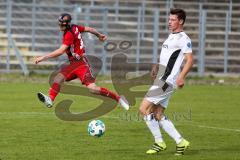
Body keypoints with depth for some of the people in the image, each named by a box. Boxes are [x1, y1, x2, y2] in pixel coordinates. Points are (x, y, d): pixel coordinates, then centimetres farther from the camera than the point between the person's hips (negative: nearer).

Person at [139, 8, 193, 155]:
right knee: (158, 115, 9)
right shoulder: (171, 37, 20)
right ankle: (180, 142, 12)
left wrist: (181, 77, -31)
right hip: (162, 80, 10)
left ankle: (159, 142, -4)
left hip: (167, 81, -10)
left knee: (144, 109, -12)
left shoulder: (183, 38, -10)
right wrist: (158, 67, 14)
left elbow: (190, 60, -19)